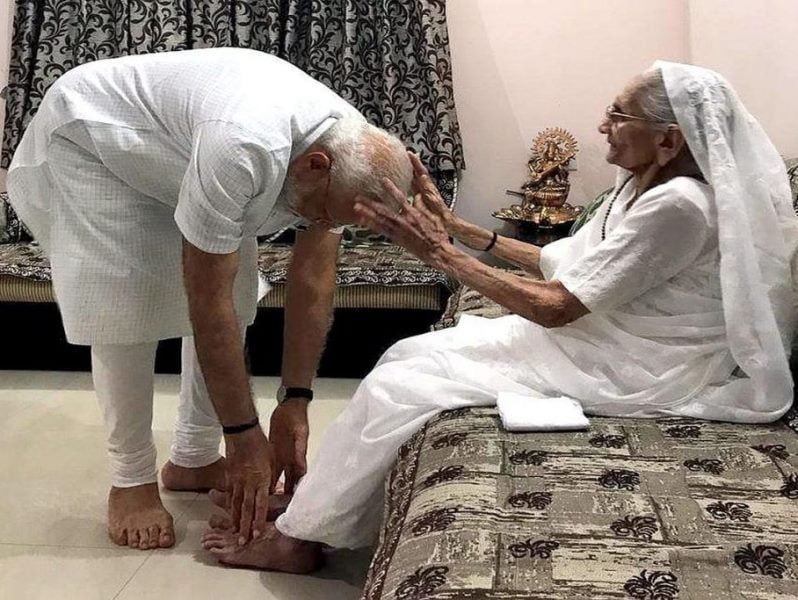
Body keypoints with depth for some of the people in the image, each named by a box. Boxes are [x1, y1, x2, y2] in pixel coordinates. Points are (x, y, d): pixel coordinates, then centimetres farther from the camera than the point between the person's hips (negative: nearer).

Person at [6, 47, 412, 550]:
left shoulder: (349, 152, -20)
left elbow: (315, 281, -13)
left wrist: (296, 403, -14)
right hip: (88, 139, -7)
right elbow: (207, 304, -38)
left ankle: (193, 461, 13)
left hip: (174, 148, 7)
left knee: (236, 295, 0)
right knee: (124, 311, -15)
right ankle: (131, 480, 3)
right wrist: (244, 435, -30)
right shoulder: (243, 145, -44)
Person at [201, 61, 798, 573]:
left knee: (401, 383, -10)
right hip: (600, 337, 9)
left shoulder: (677, 205, -24)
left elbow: (555, 307, -24)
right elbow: (564, 264, 9)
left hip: (626, 371, -9)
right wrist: (456, 226, 6)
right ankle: (317, 502, 11)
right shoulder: (643, 187, 5)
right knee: (411, 353, 4)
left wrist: (441, 252, -18)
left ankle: (299, 536, 5)